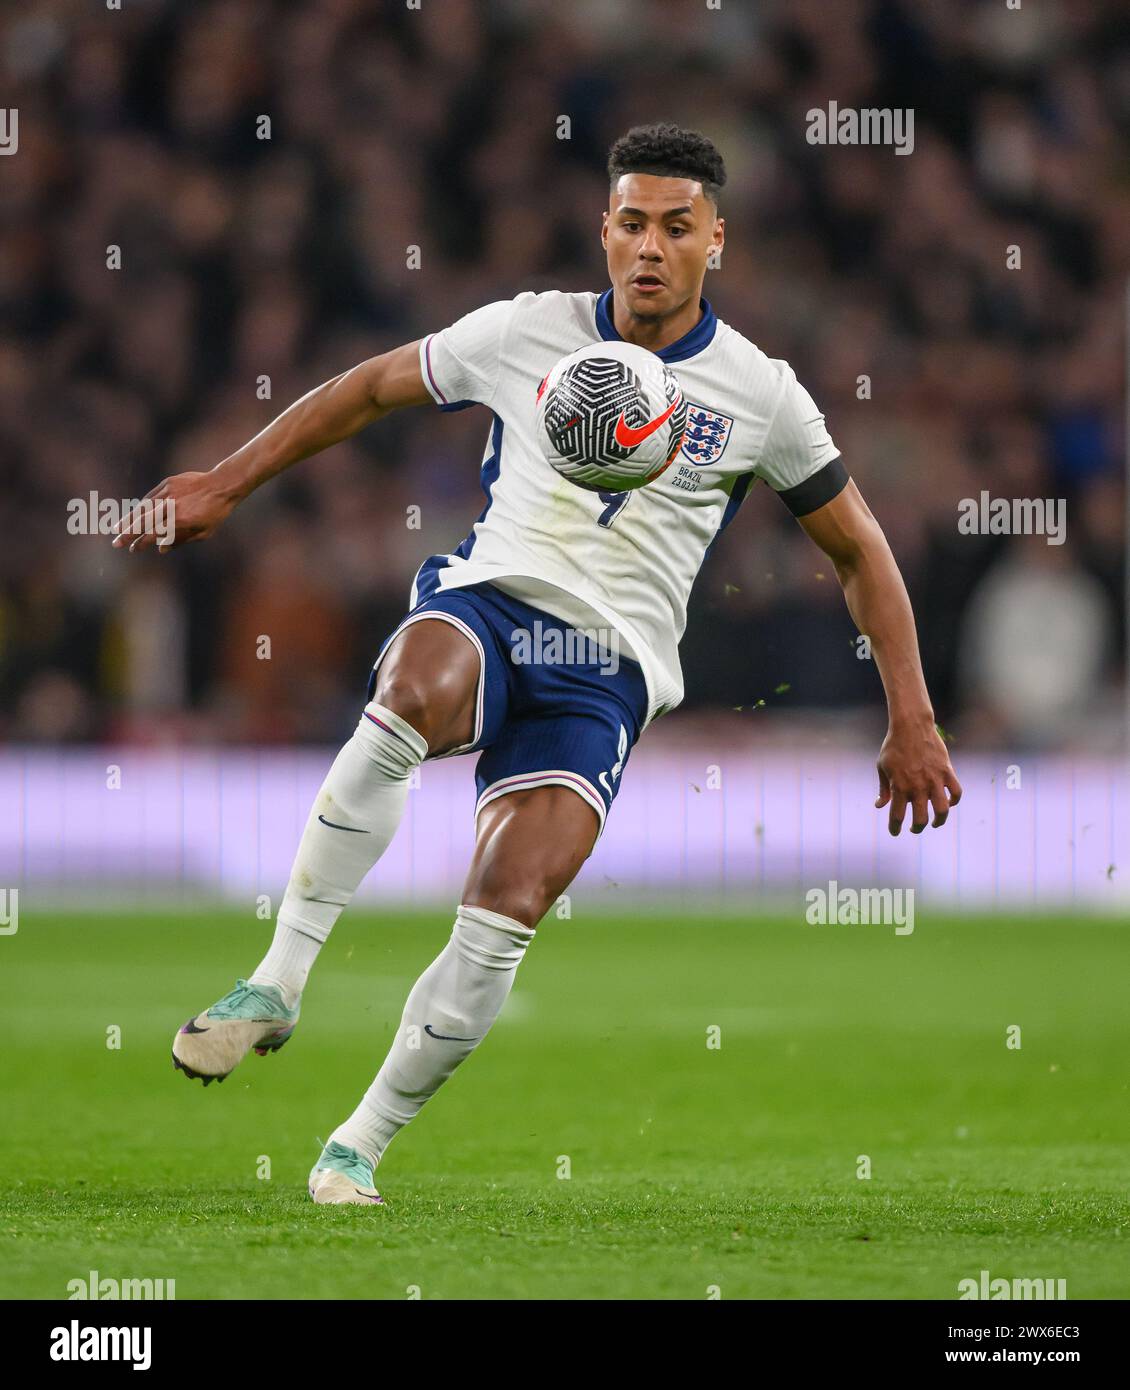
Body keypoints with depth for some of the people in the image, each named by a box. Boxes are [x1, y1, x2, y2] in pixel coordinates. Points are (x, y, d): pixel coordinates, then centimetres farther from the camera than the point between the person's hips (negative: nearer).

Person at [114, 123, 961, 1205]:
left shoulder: (761, 397, 4)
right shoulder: (526, 333, 5)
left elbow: (860, 555, 15)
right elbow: (371, 389, 18)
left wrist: (911, 723, 10)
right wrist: (226, 486, 16)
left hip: (605, 675, 0)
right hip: (487, 601, 0)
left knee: (501, 922, -19)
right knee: (415, 691, -39)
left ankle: (360, 1143, 1)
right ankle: (277, 982, -31)